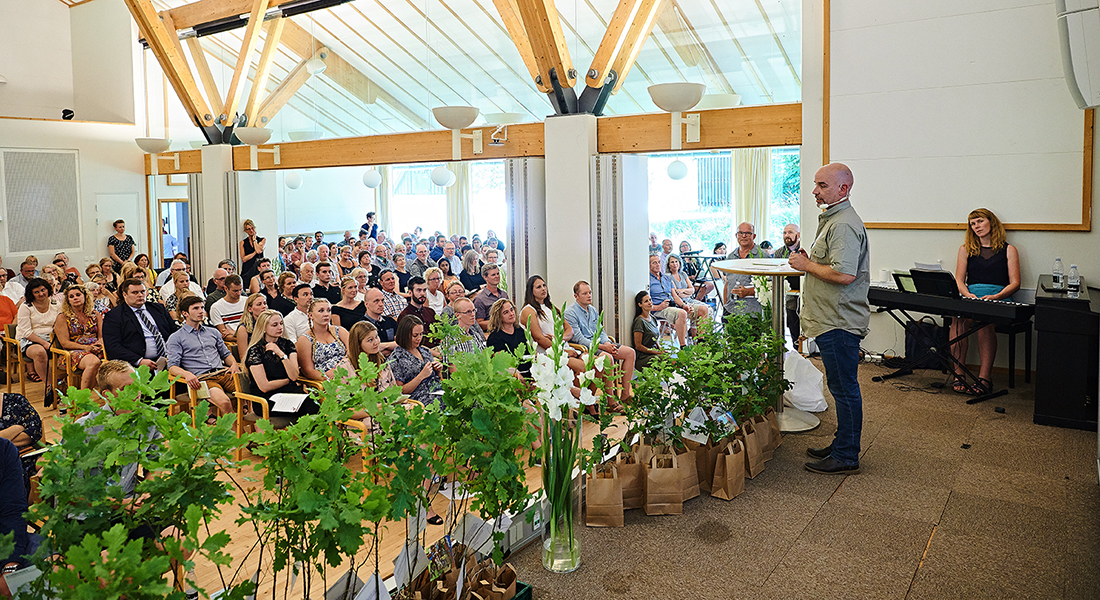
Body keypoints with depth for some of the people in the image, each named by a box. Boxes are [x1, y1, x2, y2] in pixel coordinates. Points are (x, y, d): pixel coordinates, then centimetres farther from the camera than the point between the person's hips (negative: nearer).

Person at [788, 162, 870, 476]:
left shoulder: (844, 225, -18)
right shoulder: (832, 219, 18)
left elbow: (844, 274, -28)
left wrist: (807, 265, -15)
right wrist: (809, 260, 11)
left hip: (839, 323, -11)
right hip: (832, 320, 11)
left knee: (844, 389, -3)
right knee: (841, 387, 17)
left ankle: (846, 457, 6)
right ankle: (841, 445, 28)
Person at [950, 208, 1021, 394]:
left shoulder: (1008, 250, 14)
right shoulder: (966, 249, 21)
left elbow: (1014, 283, 5)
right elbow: (959, 280, 14)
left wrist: (995, 297, -14)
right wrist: (967, 294, -9)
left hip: (1000, 297, -2)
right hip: (971, 294, 2)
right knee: (959, 319, -34)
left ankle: (985, 377, -33)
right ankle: (958, 374, -32)